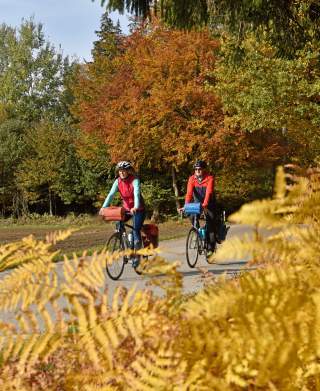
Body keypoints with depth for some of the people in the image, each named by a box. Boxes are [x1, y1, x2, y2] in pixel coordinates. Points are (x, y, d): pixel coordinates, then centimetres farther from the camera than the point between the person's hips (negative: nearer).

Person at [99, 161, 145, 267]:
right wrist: (104, 207, -31)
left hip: (138, 209, -4)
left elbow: (136, 193, -33)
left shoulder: (134, 180, -19)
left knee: (136, 231, -13)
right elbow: (111, 194, -16)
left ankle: (137, 256, -2)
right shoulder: (118, 181, -6)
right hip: (126, 208, 4)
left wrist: (135, 207, -50)